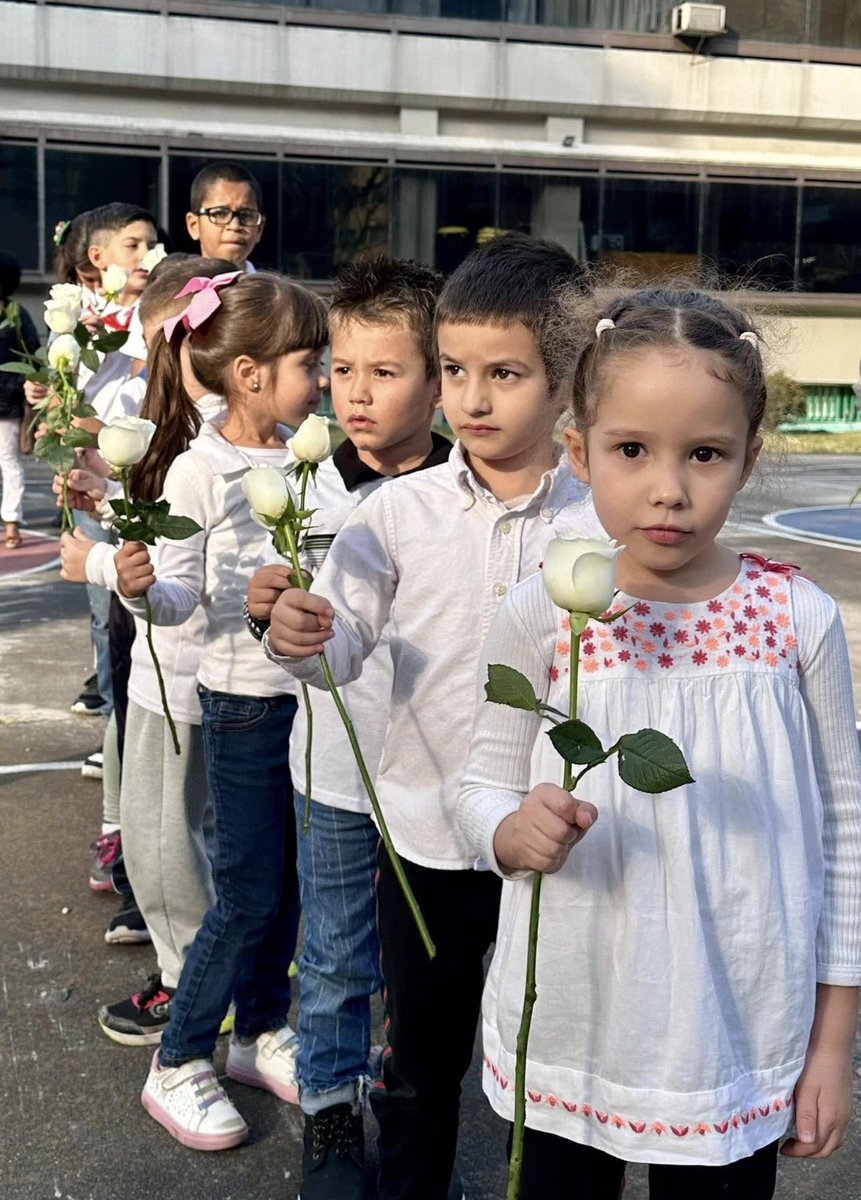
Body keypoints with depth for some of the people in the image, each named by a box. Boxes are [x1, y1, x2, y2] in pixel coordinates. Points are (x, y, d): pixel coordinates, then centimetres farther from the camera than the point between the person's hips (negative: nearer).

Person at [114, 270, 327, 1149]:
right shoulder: (200, 471, -13)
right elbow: (184, 595, -14)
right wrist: (139, 587, -33)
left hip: (311, 692, 5)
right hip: (244, 701, -5)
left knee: (289, 880, 14)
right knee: (249, 894, 1)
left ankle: (262, 1032, 34)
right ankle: (177, 1065, 18)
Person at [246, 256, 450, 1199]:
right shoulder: (316, 486, -3)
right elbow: (295, 634, 4)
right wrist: (266, 608, -17)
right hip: (335, 768, 2)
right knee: (336, 959, 16)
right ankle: (330, 1112, 37)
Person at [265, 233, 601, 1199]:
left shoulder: (601, 523, -7)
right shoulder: (398, 511, -6)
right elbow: (344, 645, -10)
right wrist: (298, 637, -31)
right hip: (427, 832, 0)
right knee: (418, 1057, 18)